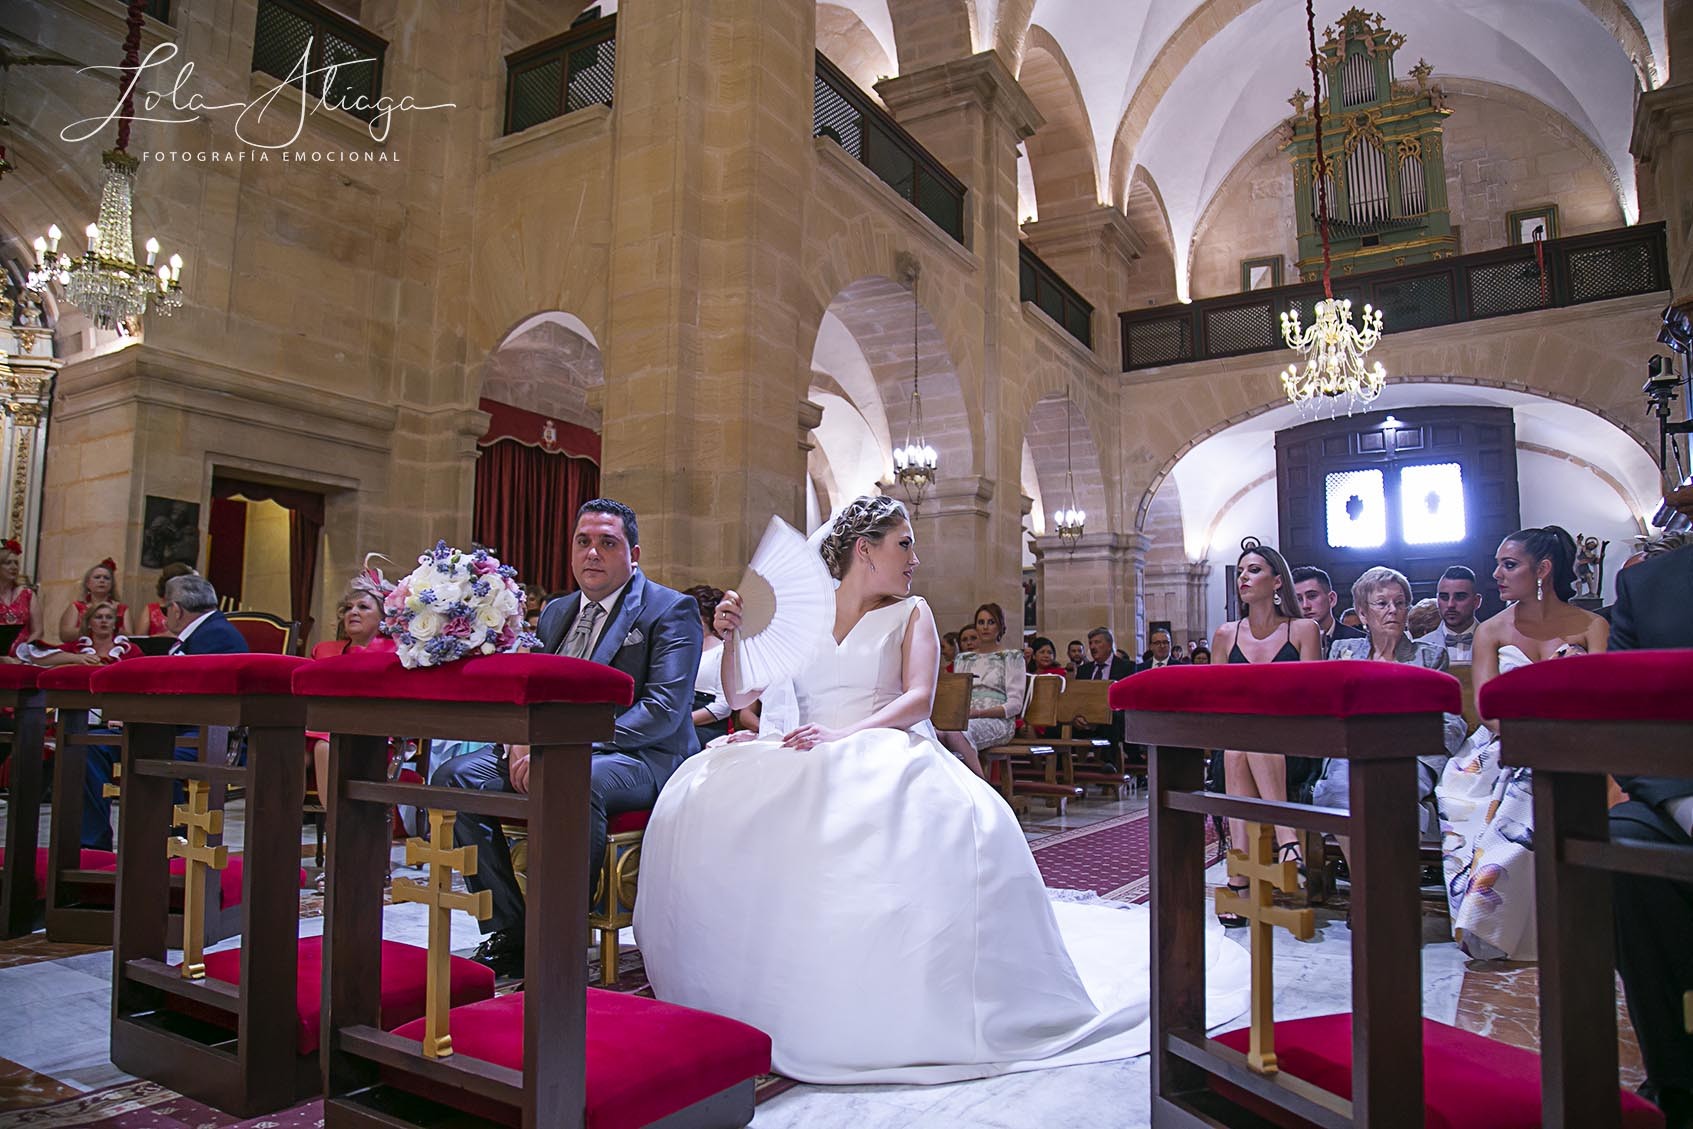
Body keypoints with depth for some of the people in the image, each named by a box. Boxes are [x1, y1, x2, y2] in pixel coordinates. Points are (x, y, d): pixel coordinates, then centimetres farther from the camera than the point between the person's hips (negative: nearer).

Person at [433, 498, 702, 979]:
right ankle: (509, 934, -6)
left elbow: (664, 709, -17)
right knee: (454, 776, -10)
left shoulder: (671, 610, -6)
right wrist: (521, 741, -7)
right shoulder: (556, 613, 17)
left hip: (641, 759, -7)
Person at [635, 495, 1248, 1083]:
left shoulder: (910, 613, 14)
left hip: (887, 751, -2)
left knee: (955, 817, -38)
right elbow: (742, 694, 16)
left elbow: (918, 698, -3)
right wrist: (731, 637, -5)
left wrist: (845, 734, -20)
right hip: (806, 758, 2)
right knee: (710, 798, -28)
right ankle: (749, 983, -10)